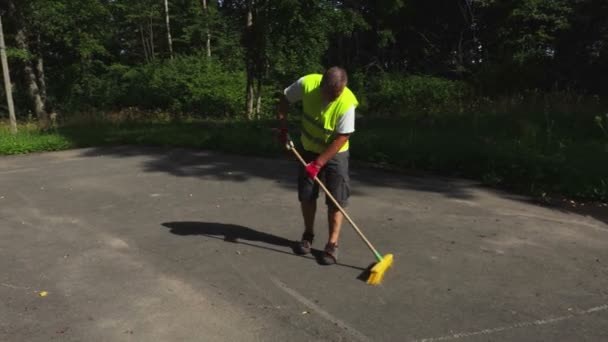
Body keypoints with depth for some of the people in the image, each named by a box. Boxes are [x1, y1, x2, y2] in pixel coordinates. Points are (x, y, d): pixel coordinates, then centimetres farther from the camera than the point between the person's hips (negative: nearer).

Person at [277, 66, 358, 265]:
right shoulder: (306, 84, -22)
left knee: (335, 200, -5)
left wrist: (319, 163, -25)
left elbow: (341, 139, -25)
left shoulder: (347, 103, -30)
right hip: (309, 150, 3)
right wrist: (283, 129, -9)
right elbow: (285, 100, -4)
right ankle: (308, 235, 26)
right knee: (306, 195, 7)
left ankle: (332, 244, 6)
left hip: (336, 154, -3)